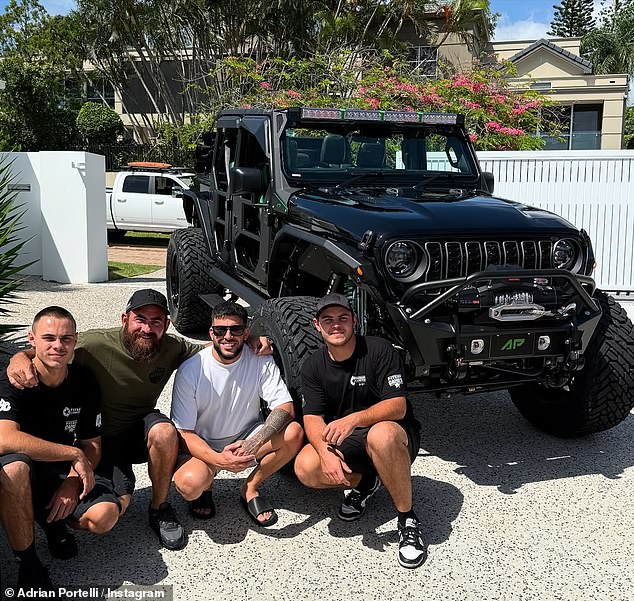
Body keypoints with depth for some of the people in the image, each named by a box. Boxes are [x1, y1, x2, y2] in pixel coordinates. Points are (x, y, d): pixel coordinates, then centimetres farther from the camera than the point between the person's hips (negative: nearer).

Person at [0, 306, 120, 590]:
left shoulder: (85, 382, -3)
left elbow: (92, 444, 2)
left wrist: (72, 482, -17)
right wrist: (74, 454, -30)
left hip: (66, 473, 3)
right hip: (24, 474, -3)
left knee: (105, 515, -26)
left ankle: (51, 519, 11)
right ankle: (28, 564, -18)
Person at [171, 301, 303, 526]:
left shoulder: (261, 361, -10)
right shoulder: (190, 371, -16)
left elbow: (285, 407, -17)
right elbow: (183, 432, -15)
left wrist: (255, 443, -35)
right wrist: (218, 459, -34)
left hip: (246, 440, 3)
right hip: (203, 447, -2)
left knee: (294, 432, -24)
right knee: (190, 483, -34)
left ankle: (251, 489, -2)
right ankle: (205, 486, 6)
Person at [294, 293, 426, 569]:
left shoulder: (379, 350, -14)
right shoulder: (313, 366, -1)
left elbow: (397, 406, -22)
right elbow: (312, 417, -9)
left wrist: (354, 419, -39)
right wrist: (326, 452, -30)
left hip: (395, 434, -4)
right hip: (343, 442, 4)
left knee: (380, 434, -41)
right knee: (305, 468, -25)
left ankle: (407, 519, -20)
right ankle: (363, 482, 6)